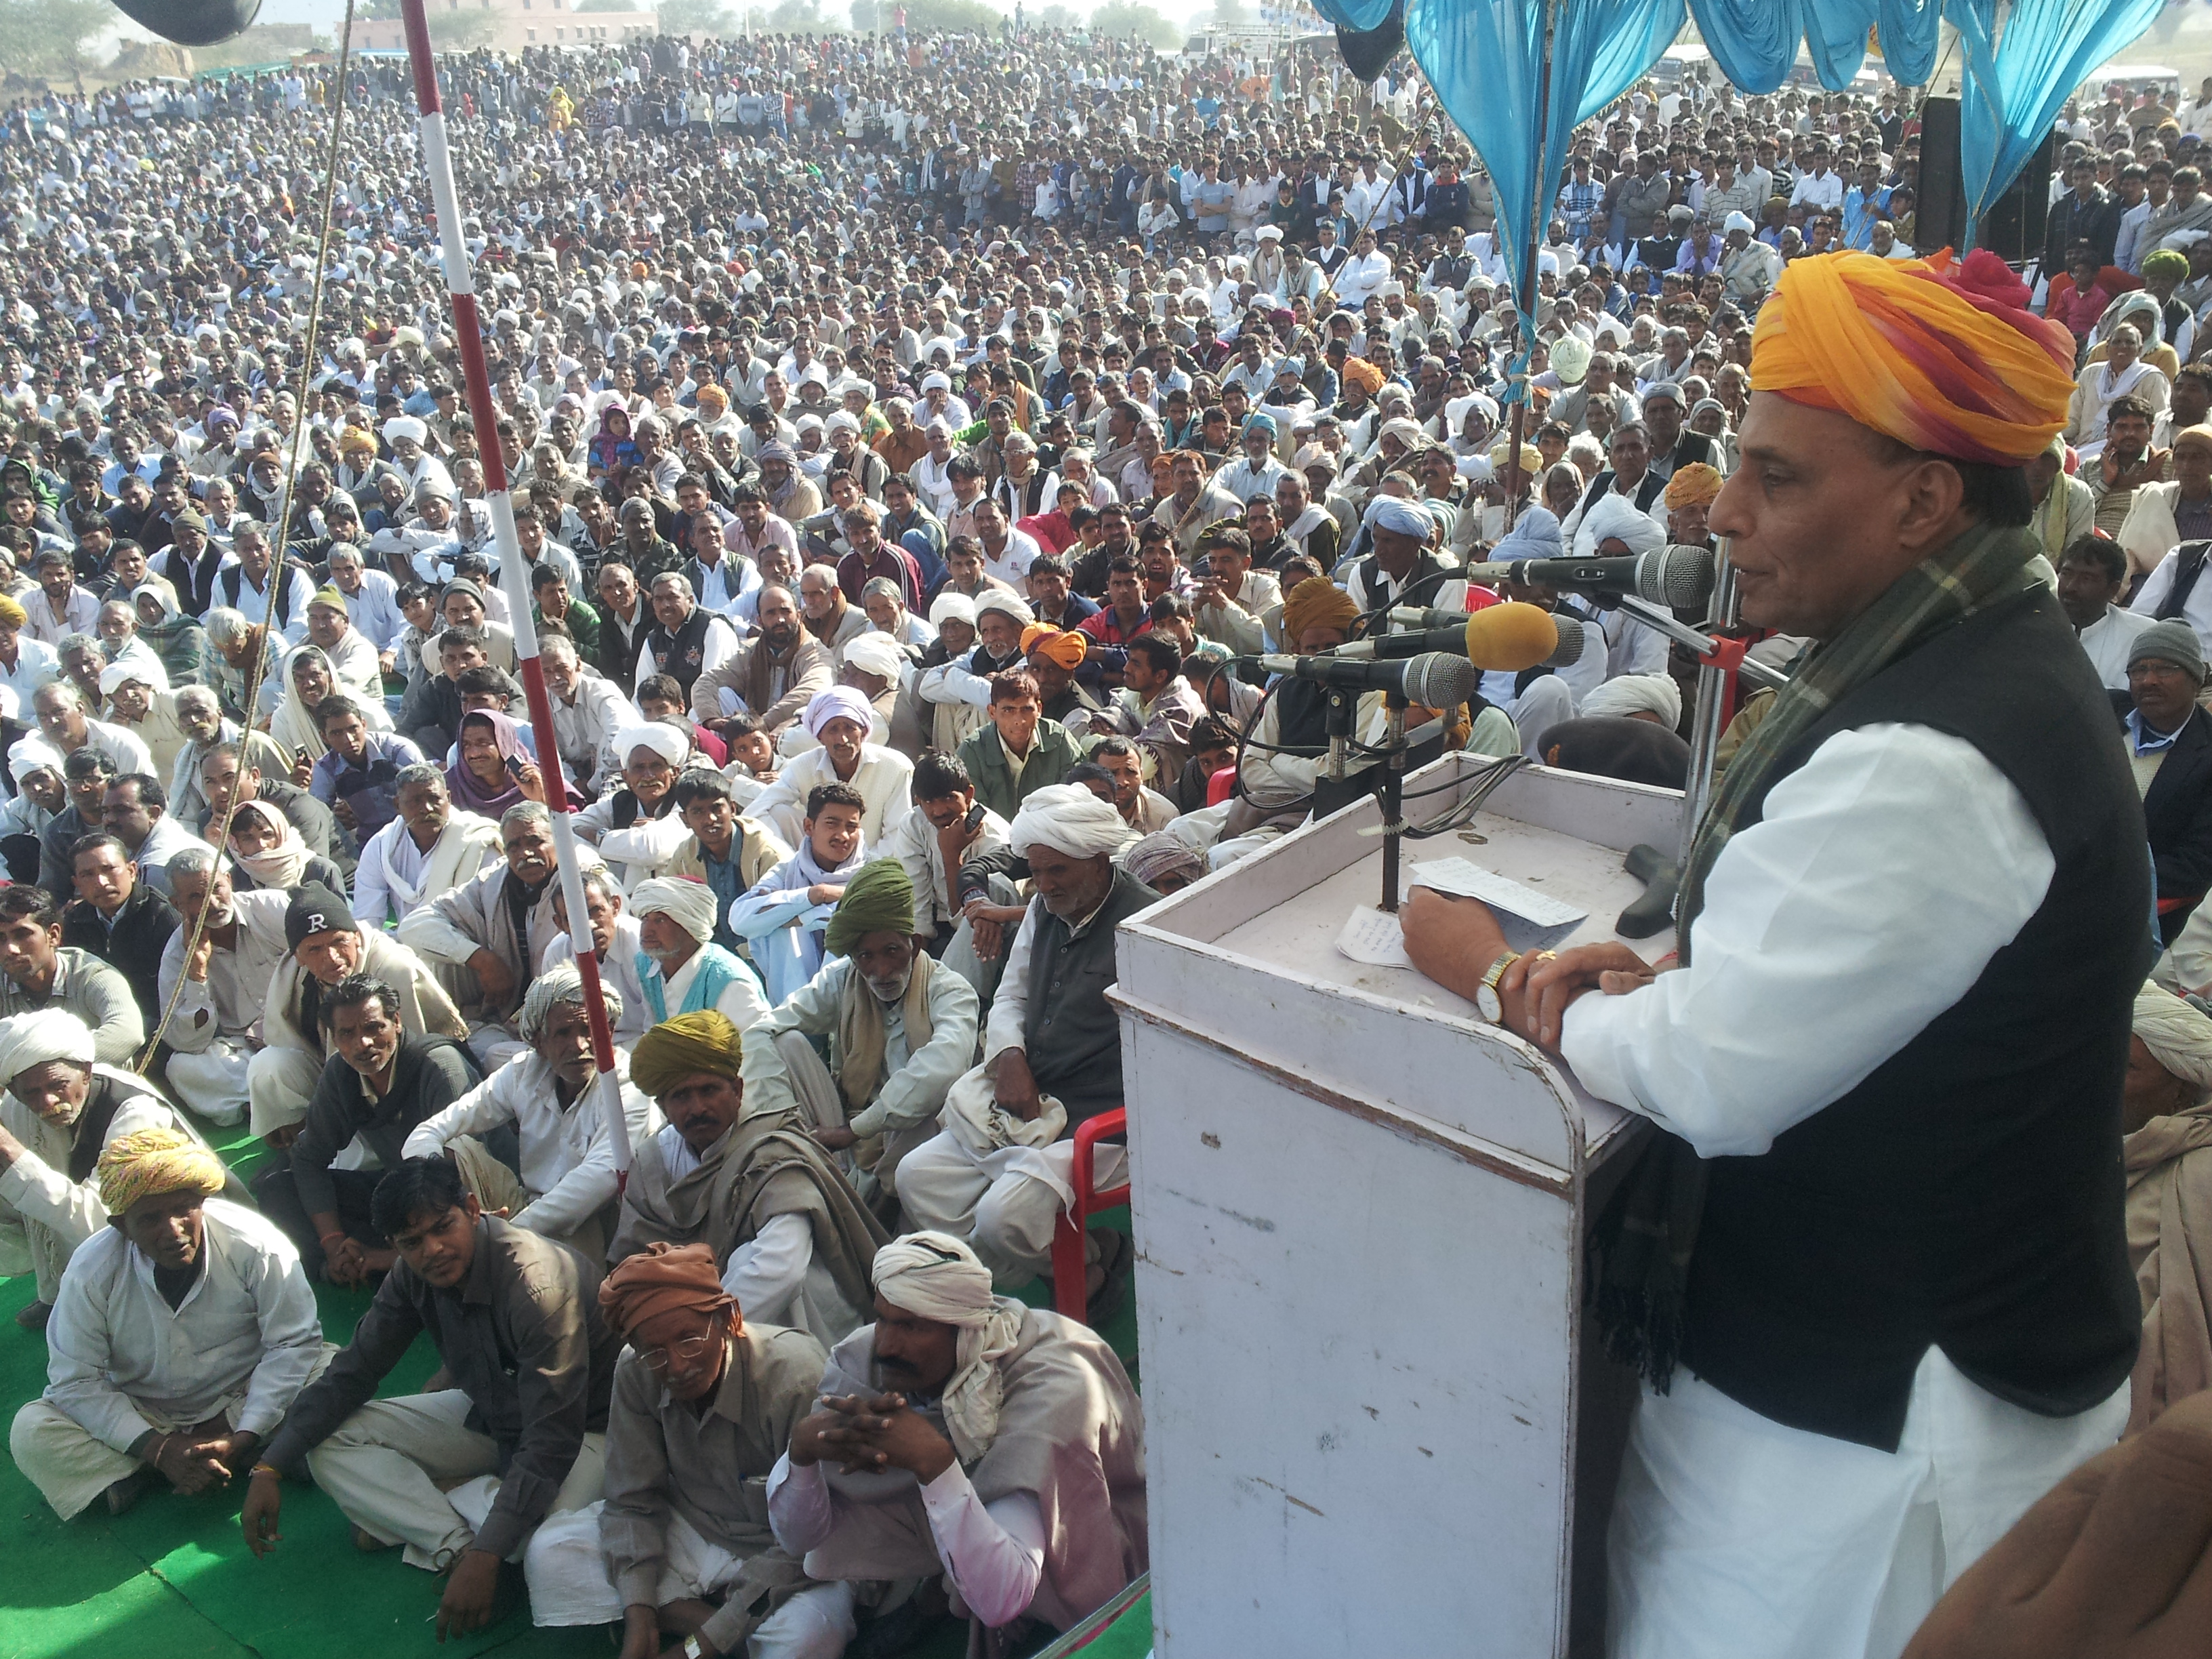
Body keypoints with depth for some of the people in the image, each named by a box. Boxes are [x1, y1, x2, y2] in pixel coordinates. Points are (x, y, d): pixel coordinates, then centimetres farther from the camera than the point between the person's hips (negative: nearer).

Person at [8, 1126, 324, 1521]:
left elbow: (294, 1343, -17)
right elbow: (75, 1381, -14)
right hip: (138, 1415, 1)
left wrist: (242, 1439, -26)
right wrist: (157, 1448, -25)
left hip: (243, 1399, -1)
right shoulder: (91, 1270, -17)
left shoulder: (254, 1243, -21)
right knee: (31, 1433, -22)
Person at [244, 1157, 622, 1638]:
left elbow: (551, 1441, -34)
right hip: (487, 1415, 7)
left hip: (585, 1430, -7)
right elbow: (352, 1373, 2)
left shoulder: (538, 1284, -33)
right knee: (328, 1444, -6)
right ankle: (456, 1543, -16)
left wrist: (486, 1557, -38)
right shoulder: (413, 1274, -10)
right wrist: (269, 1468, -9)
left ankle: (407, 1513, -10)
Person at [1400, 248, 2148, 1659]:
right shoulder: (1987, 659, 5)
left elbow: (1718, 1079, -24)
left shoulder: (1927, 766, -28)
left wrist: (1491, 973, -9)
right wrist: (1670, 974, -5)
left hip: (1865, 1425, -9)